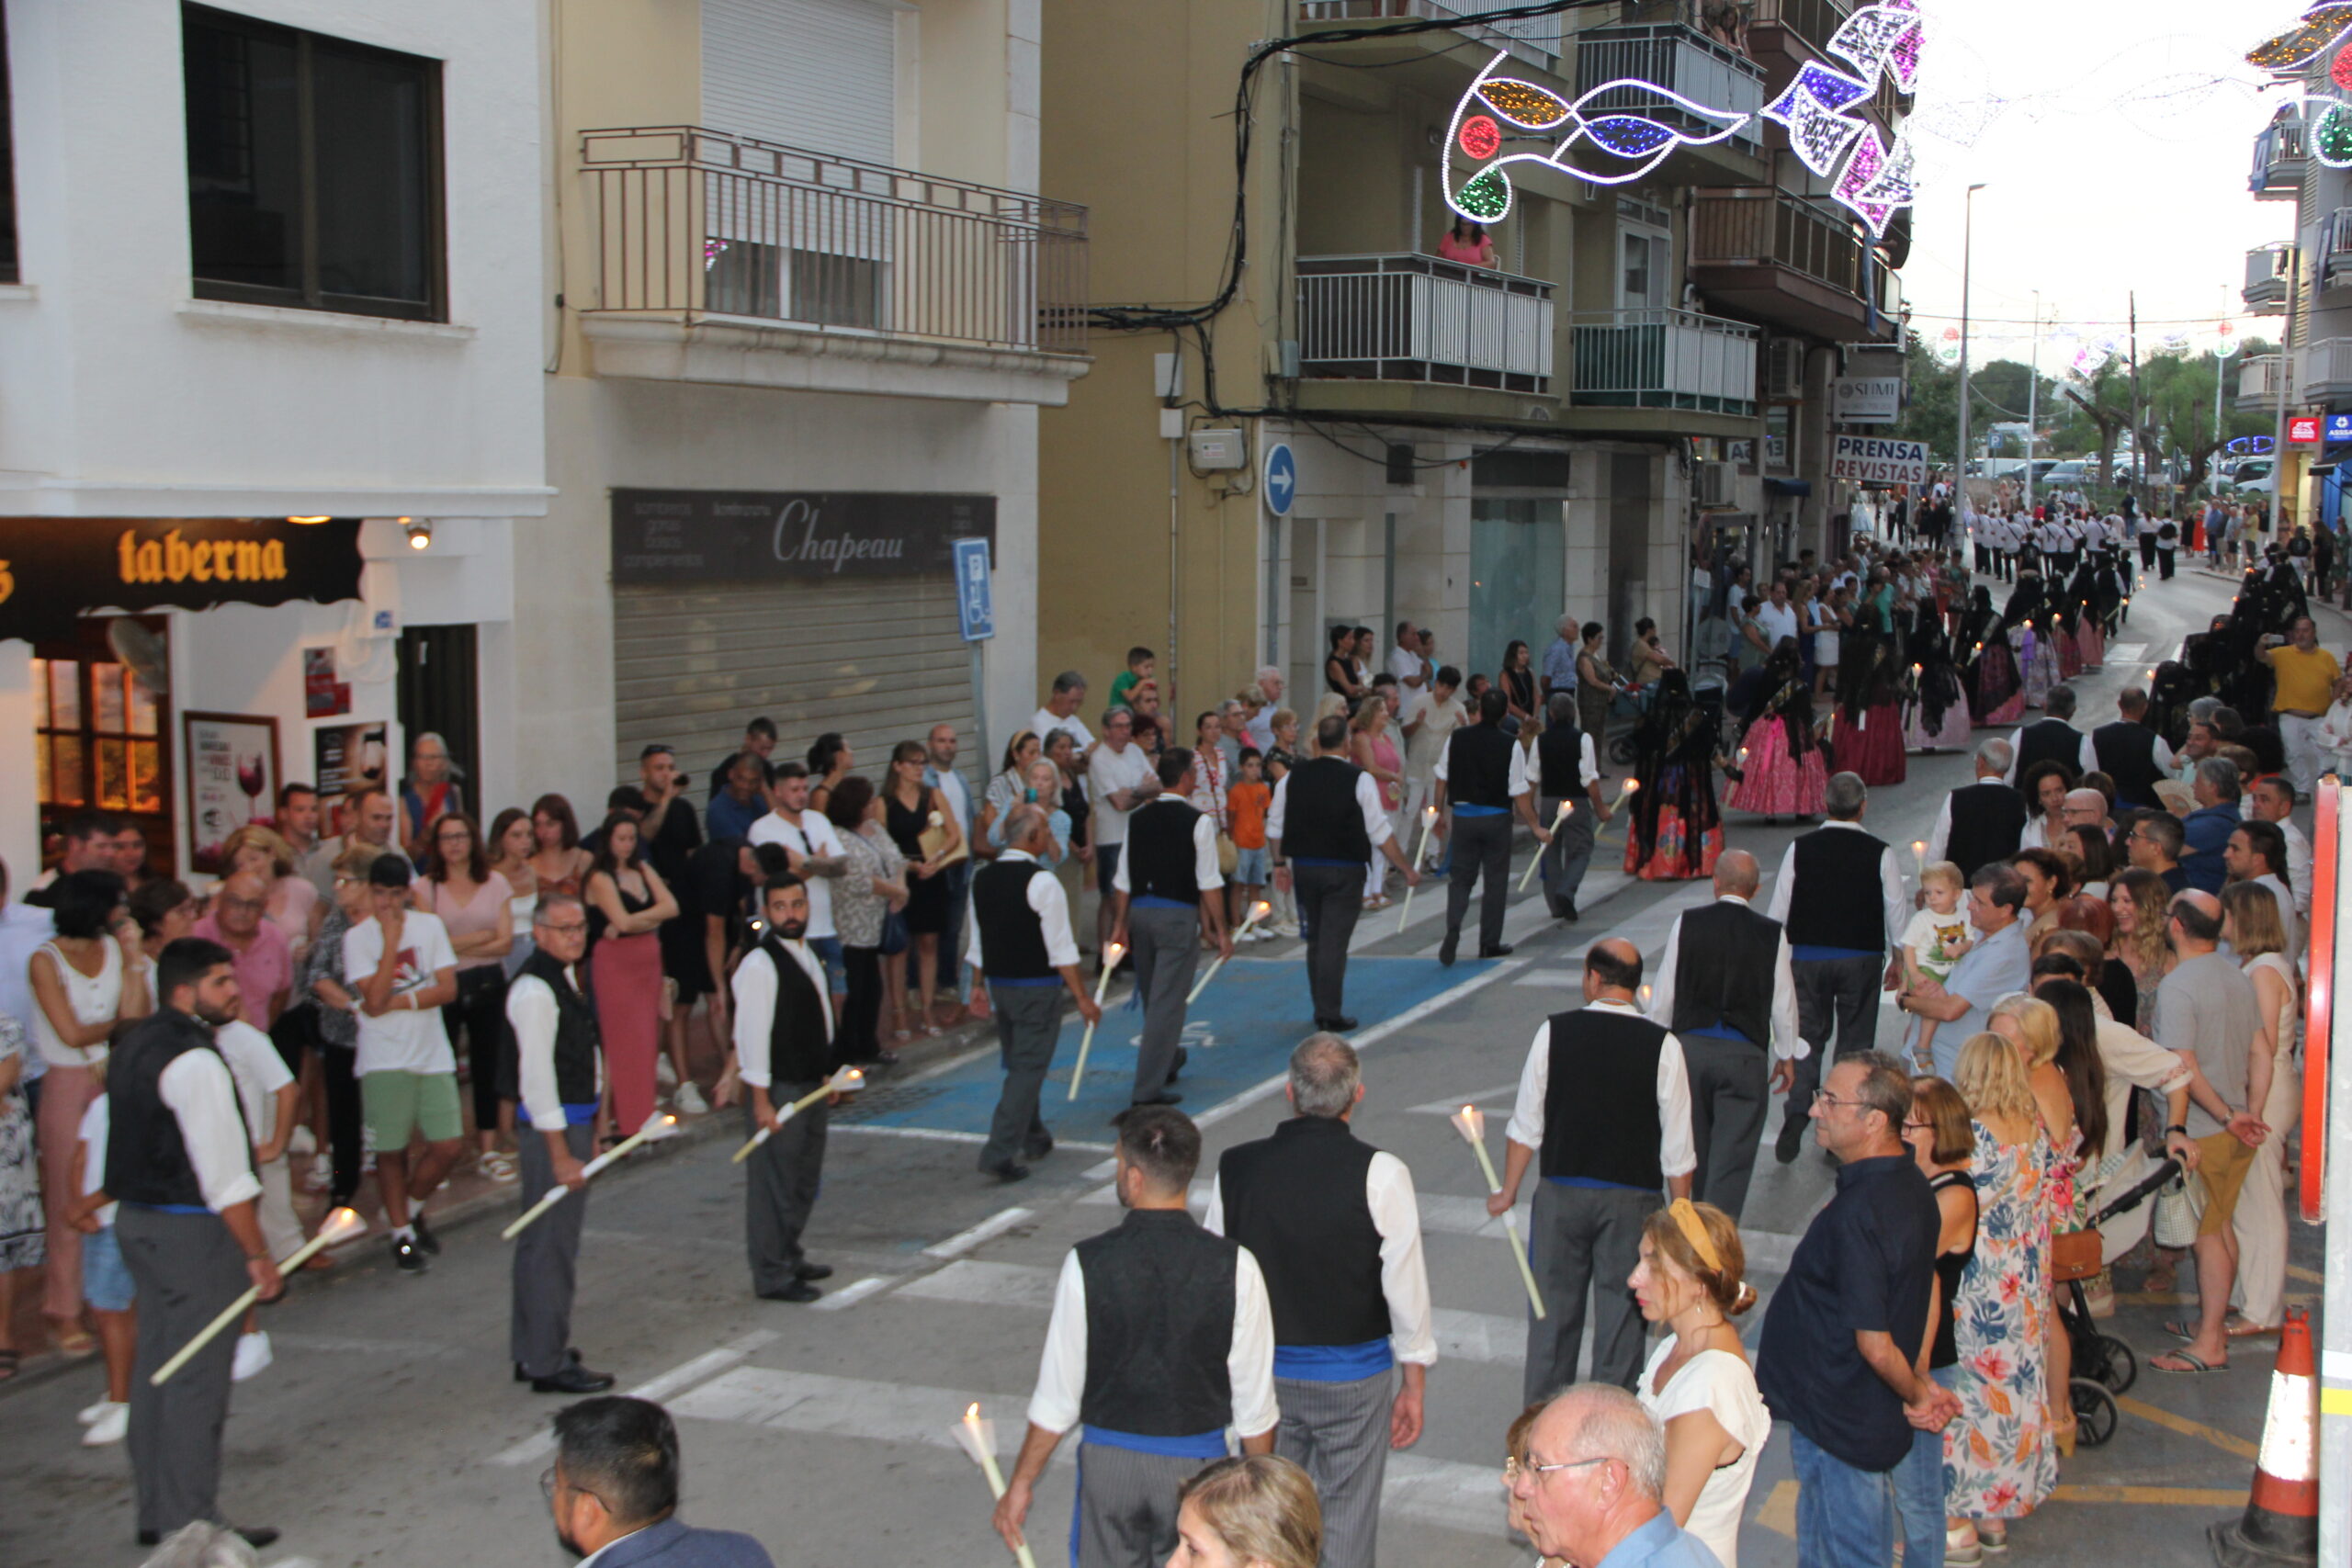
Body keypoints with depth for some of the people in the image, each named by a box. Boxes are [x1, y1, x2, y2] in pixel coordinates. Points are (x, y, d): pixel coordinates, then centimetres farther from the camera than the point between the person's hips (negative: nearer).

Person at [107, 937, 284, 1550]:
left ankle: (156, 1512, 24)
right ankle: (192, 1525, 2)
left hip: (138, 1219, 10)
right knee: (196, 1379, -3)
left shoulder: (133, 1045, 11)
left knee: (156, 1368, 15)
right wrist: (258, 1256, -17)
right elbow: (224, 1173, -21)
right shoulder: (194, 1061, -19)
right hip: (192, 1231, -10)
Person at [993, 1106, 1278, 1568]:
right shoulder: (1234, 1266, -12)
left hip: (1108, 1459, 0)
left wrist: (1022, 1482, 6)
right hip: (1196, 1461, 0)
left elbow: (1057, 1396, -8)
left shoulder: (1087, 1264, -14)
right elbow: (1254, 1400, -6)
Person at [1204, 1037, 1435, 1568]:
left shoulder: (1235, 1167, -7)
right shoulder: (1380, 1175, -16)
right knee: (1346, 1524, 9)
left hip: (1263, 1371, 3)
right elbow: (1406, 1286, -12)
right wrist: (1414, 1384, -1)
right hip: (1354, 1378, -3)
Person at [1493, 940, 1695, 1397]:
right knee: (1621, 1315, 8)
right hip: (1631, 1199, -1)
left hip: (1560, 1192, 1)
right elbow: (1678, 1149, -7)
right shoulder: (1662, 1046, -10)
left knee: (1553, 1310, 13)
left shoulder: (1554, 1032, -7)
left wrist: (1509, 1191, 11)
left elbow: (1526, 1125, -1)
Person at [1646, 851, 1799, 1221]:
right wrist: (1787, 1055, 16)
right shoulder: (1772, 934, -5)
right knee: (1732, 1157, 0)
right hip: (1745, 1054, -2)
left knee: (1696, 1148, 19)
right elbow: (1784, 1001, 2)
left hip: (1690, 1046, 2)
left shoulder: (1687, 924, -4)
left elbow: (1664, 994, 0)